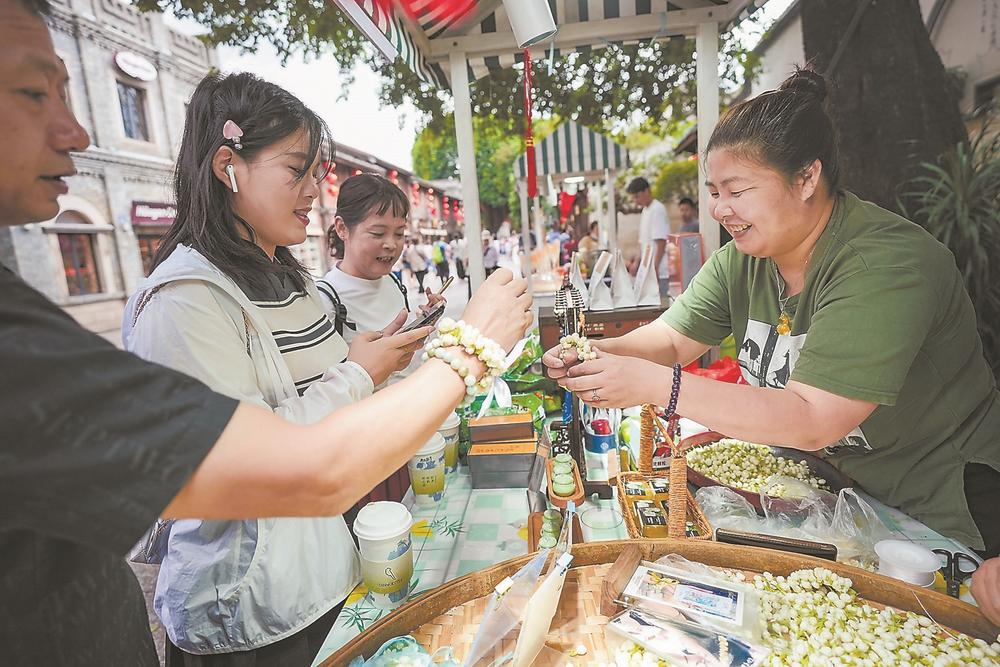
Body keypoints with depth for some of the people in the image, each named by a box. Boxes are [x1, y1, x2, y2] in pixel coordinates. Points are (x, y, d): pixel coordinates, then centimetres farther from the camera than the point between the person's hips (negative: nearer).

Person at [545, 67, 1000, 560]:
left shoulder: (884, 265, -26)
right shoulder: (743, 261, -4)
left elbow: (812, 421, -33)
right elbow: (671, 338, -2)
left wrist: (656, 384, -37)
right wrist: (597, 355, -22)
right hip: (824, 478, 6)